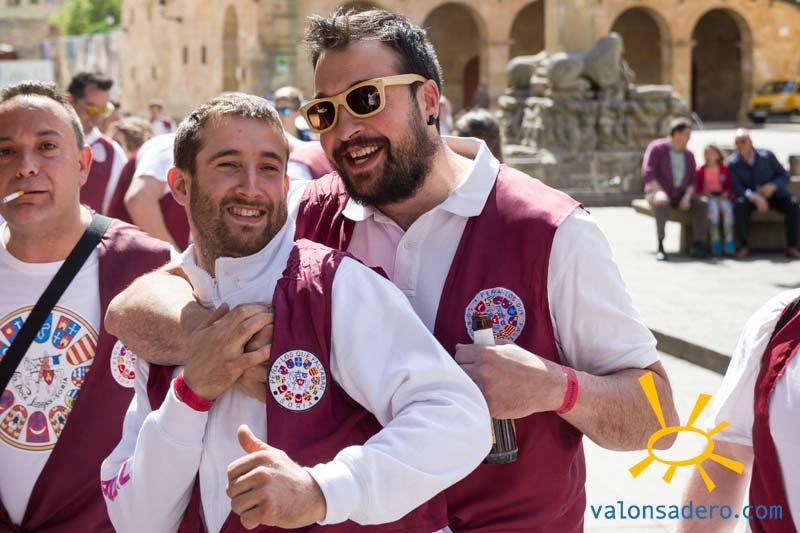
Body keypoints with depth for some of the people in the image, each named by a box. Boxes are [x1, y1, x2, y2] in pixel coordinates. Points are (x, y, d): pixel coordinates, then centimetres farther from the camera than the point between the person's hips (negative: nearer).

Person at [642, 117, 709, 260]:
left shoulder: (688, 154, 13)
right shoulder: (657, 148, -2)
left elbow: (692, 180, 10)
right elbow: (647, 173, -11)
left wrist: (687, 196, -10)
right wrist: (659, 192, -23)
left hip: (681, 196, 5)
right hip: (659, 192, -5)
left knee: (702, 205, -21)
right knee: (662, 202, -39)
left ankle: (698, 244, -19)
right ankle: (660, 246, -38)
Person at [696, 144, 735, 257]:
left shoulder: (725, 169, 5)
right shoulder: (701, 170, 5)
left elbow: (731, 185, 8)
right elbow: (697, 187, 7)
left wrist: (727, 193, -9)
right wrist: (705, 193, -10)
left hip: (723, 197, 1)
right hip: (708, 198, -1)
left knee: (727, 208, -32)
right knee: (713, 207, -34)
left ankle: (729, 240, -33)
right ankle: (715, 240, -30)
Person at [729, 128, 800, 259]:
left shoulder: (767, 155, -8)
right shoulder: (733, 163, -9)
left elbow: (784, 175, -2)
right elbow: (737, 188, -15)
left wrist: (773, 186, -25)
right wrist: (755, 197, -32)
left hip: (773, 195, 1)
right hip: (750, 197, -1)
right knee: (739, 205, -34)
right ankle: (744, 246, -23)